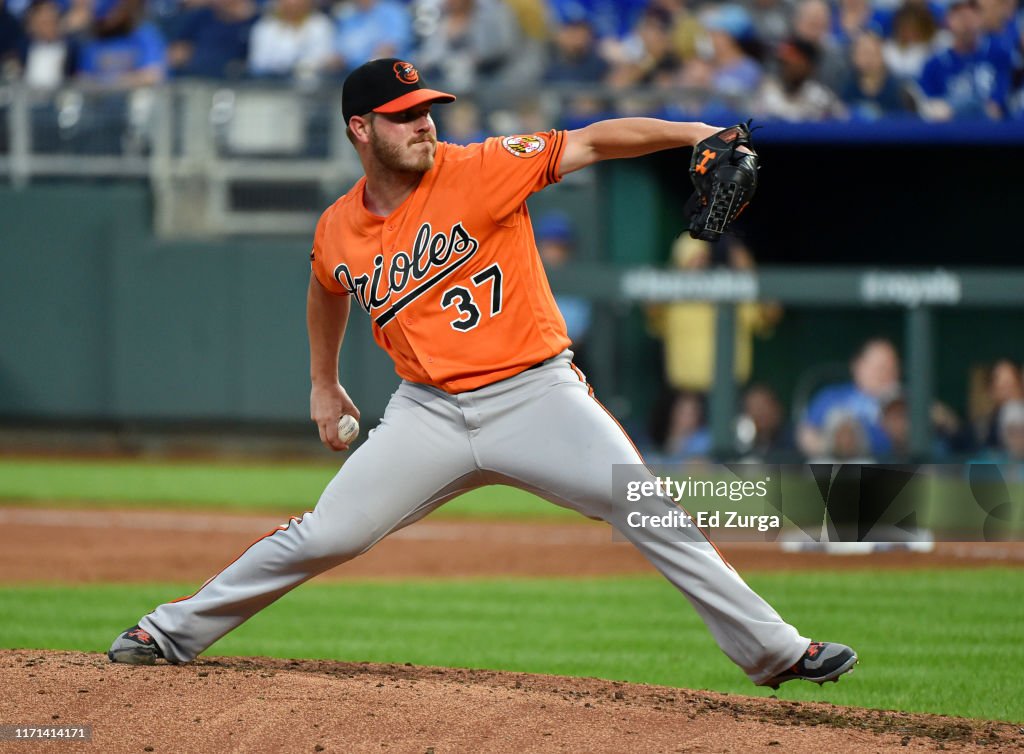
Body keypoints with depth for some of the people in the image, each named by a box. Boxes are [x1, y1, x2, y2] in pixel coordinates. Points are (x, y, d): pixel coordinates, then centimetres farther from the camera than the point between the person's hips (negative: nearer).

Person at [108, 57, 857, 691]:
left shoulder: (481, 171, -10)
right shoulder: (338, 231, 3)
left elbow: (592, 143, -17)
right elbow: (329, 291, 27)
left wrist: (693, 133, -29)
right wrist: (324, 384, 34)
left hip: (536, 397, -2)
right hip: (430, 414, 2)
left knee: (656, 516, -13)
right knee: (321, 538, -2)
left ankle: (774, 650, -7)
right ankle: (174, 631, 14)